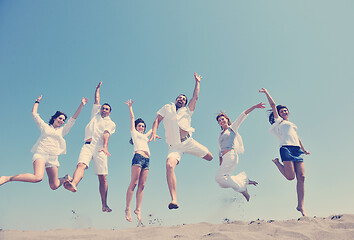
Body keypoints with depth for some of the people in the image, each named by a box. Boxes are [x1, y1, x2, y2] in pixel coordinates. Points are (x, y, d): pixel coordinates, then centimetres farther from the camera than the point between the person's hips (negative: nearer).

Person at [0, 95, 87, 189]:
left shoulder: (62, 131, 21)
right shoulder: (45, 126, 18)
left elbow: (73, 118, 15)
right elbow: (34, 114, 20)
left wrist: (81, 105, 10)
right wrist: (37, 102, 27)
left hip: (53, 158, 3)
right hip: (40, 154, -3)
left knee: (54, 186, 0)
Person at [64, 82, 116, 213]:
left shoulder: (110, 123, 17)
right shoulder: (95, 115, 29)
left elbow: (106, 134, -3)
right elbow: (97, 99, 32)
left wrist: (105, 146, -19)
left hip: (100, 148, -2)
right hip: (88, 145, 2)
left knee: (102, 177, -7)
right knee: (81, 165, -28)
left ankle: (104, 205, -3)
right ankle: (73, 184, -56)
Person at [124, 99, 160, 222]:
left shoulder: (144, 136, 31)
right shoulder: (134, 132, 17)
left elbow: (151, 130, 50)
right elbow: (132, 118, 17)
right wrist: (130, 107, 20)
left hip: (147, 160, 6)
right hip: (138, 157, -6)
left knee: (142, 185, -1)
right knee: (134, 183, -12)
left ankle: (138, 209, -2)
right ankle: (128, 209, -11)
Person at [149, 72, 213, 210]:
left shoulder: (187, 111, 18)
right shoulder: (167, 108, 18)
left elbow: (195, 97, 13)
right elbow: (157, 120, 12)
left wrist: (197, 82, 19)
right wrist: (154, 132, -6)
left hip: (188, 142, 2)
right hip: (174, 146, -2)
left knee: (210, 157, 4)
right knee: (169, 165, -30)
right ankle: (174, 200, -33)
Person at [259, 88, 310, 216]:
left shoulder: (291, 124, 32)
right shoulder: (278, 121, 14)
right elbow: (273, 105, 10)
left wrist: (303, 149, 34)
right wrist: (266, 92, 15)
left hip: (297, 150, 6)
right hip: (286, 148, -6)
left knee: (301, 177, -8)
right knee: (290, 176, -15)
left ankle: (300, 206, -6)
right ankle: (277, 162, 14)